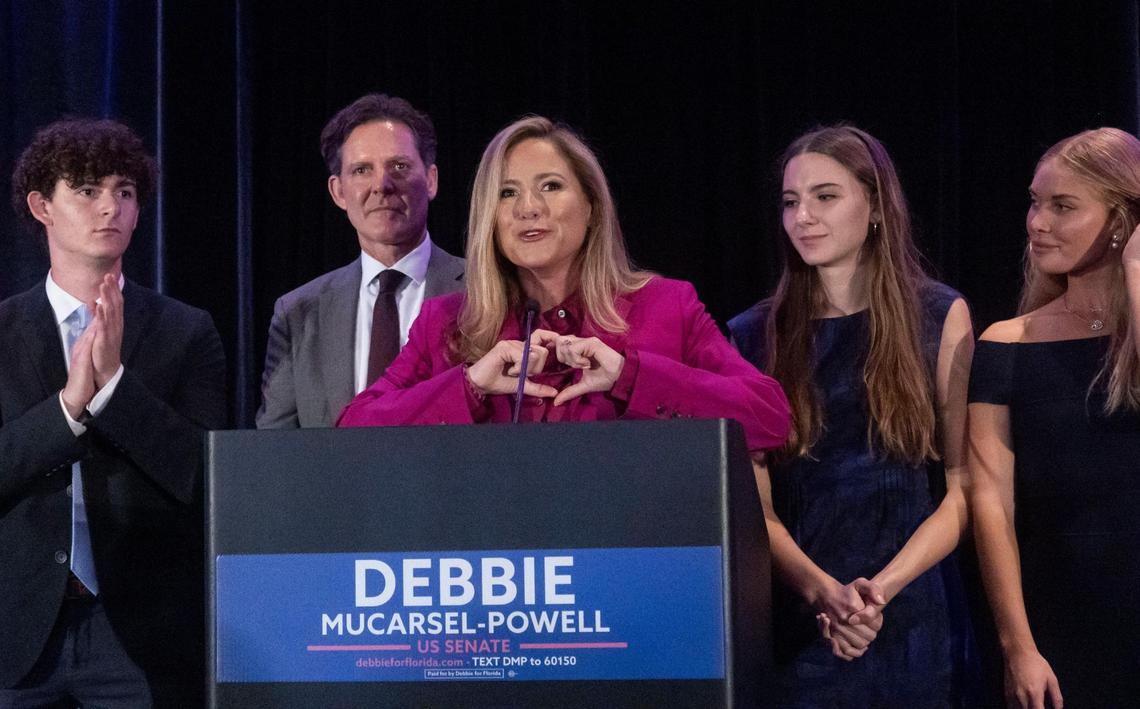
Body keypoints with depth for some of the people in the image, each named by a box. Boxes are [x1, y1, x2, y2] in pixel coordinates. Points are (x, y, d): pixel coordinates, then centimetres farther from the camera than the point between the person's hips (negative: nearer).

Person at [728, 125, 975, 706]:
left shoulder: (941, 317, 4)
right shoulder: (755, 335, 6)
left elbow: (964, 489, -1)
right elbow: (752, 499, -1)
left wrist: (881, 588, -14)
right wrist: (824, 592, -17)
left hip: (911, 617, -1)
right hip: (794, 624, 1)